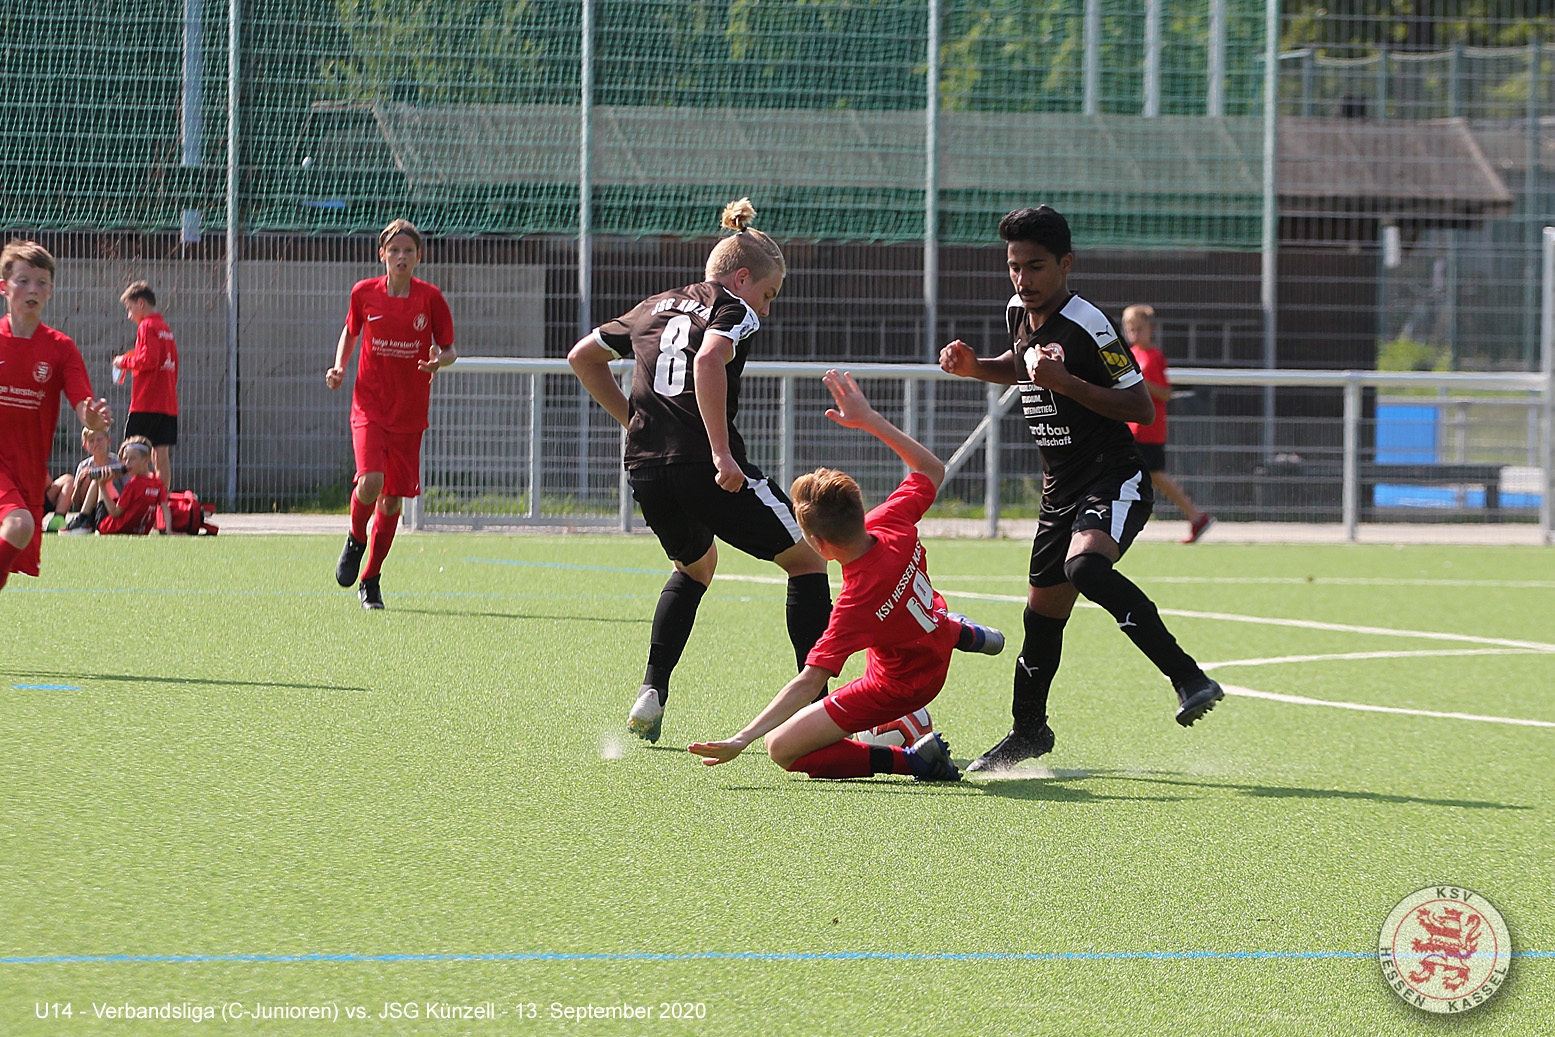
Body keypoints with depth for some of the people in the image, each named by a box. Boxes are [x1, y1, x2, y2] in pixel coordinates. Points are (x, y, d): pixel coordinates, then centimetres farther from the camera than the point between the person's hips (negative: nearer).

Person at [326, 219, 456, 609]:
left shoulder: (430, 298, -3)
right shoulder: (364, 293, -1)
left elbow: (449, 348, 5)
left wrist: (440, 360, -19)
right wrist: (340, 366, 0)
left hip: (409, 412, 1)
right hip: (369, 404, -1)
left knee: (392, 500, 4)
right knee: (371, 480, -23)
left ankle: (371, 579, 21)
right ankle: (355, 538, 9)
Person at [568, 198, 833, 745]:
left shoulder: (654, 308, 22)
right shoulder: (734, 311, 1)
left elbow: (582, 356, 31)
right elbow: (709, 360, -22)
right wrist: (722, 453, -24)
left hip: (646, 473, 7)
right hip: (706, 470, -7)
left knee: (695, 566, 34)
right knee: (805, 560, 8)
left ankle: (651, 692, 20)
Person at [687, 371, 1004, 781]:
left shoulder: (857, 601, -40)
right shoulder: (892, 524, -24)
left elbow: (809, 683, -41)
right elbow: (932, 470, -3)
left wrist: (741, 740, -43)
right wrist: (870, 420, -5)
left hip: (899, 685, -8)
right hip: (933, 632, 8)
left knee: (783, 748, -12)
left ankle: (912, 760, -13)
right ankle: (960, 632, 48)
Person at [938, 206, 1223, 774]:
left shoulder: (1087, 326, -18)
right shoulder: (1019, 312, 7)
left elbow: (1142, 408, -18)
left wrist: (1066, 383, -27)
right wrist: (973, 366, 11)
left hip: (1115, 480, -8)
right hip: (1061, 488, 8)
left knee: (1085, 565, -35)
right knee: (1043, 609, 13)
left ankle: (1189, 678, -36)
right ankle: (1028, 731, 32)